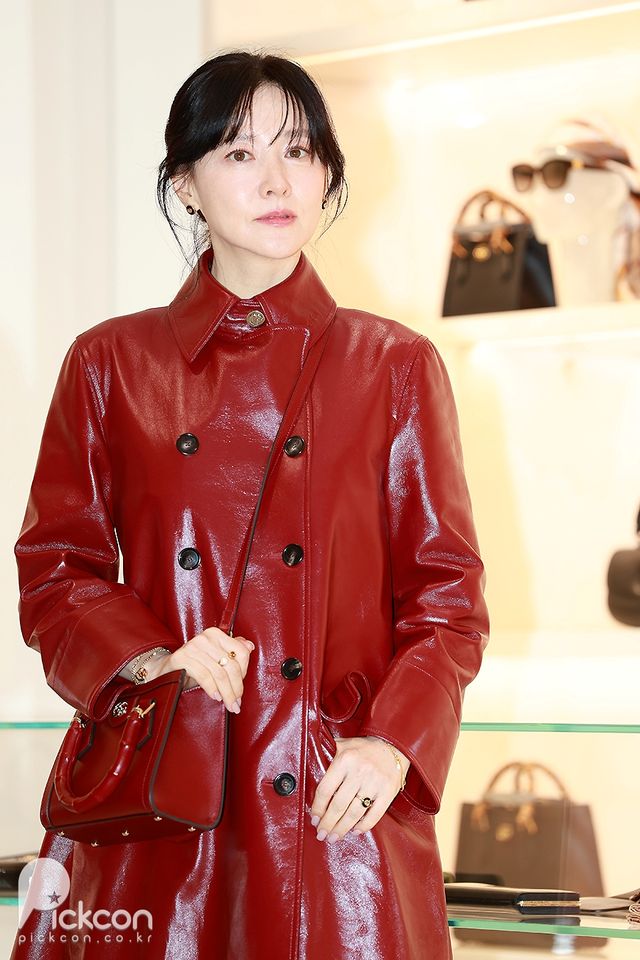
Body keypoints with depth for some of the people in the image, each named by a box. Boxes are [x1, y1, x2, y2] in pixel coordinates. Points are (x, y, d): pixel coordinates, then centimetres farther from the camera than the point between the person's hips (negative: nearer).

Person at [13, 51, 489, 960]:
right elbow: (54, 574, 9)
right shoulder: (111, 363, 8)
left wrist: (393, 742, -10)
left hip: (335, 808, 0)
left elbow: (448, 595, 5)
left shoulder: (395, 365, 6)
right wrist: (148, 661, -11)